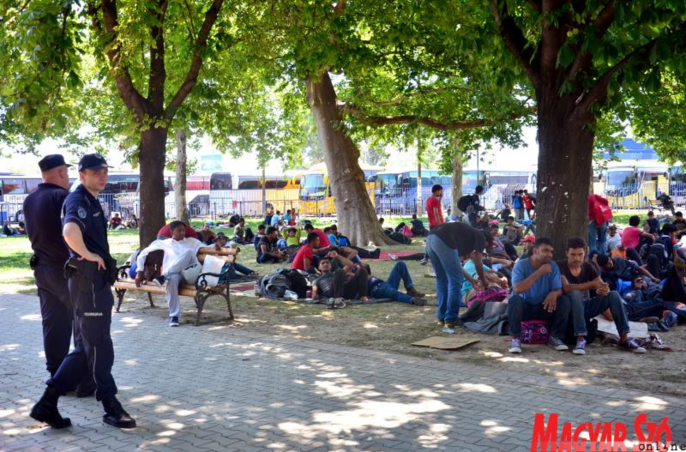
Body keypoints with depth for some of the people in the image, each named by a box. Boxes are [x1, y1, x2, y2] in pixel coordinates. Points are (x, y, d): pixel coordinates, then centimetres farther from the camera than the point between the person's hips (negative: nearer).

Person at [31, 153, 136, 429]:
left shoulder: (91, 201, 16)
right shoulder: (78, 200, -15)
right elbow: (70, 231, -36)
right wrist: (88, 255, -23)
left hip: (96, 282, 10)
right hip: (87, 281, -10)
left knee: (87, 348, 14)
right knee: (100, 347, 1)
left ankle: (48, 403, 15)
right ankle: (111, 408, 13)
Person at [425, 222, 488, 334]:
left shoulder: (467, 233, 39)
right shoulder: (480, 237, 18)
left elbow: (455, 266, 43)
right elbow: (477, 263, 15)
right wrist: (484, 281, 32)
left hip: (430, 238, 8)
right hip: (443, 242, -8)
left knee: (442, 279, 21)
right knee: (455, 281, 1)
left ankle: (442, 318, 25)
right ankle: (449, 321, -2)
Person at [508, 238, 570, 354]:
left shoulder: (552, 266, -4)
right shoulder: (521, 265, -16)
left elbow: (559, 289, -6)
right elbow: (517, 289, -30)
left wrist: (554, 293, -33)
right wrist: (539, 272, -31)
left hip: (544, 307, 3)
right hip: (524, 306, -3)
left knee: (564, 302, -22)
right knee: (514, 300, -35)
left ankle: (554, 337, -4)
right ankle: (515, 338, -21)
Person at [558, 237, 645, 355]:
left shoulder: (588, 267, 4)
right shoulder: (561, 267, -12)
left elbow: (603, 286, -3)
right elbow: (567, 288, -28)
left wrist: (604, 290, -30)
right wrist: (592, 284, -36)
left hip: (586, 306, 5)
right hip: (570, 308, -5)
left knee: (614, 294, -15)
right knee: (576, 293, -36)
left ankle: (624, 339, -16)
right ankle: (580, 339, -38)